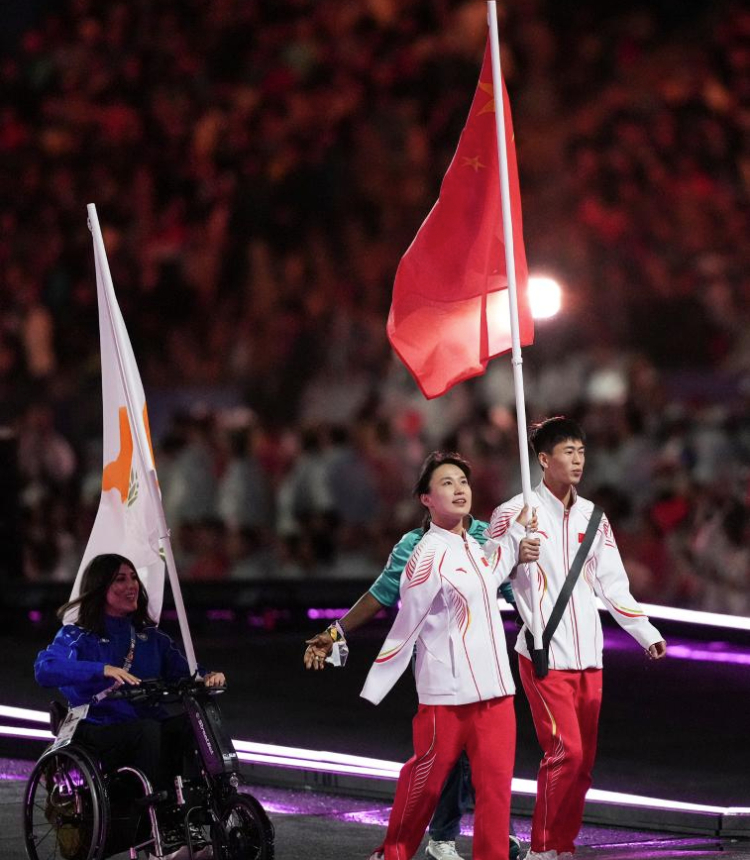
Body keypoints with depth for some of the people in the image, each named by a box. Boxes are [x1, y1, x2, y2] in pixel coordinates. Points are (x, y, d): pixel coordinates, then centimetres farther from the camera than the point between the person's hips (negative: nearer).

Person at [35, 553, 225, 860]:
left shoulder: (151, 638, 20)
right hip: (99, 731, -5)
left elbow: (183, 674, 15)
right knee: (149, 731, -35)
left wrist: (207, 678, -10)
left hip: (150, 722, 5)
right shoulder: (79, 637, 3)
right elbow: (45, 668, -17)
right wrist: (103, 670, -30)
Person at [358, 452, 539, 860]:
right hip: (446, 693, -7)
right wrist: (371, 695, -4)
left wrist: (519, 530, 31)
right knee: (425, 780, 5)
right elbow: (402, 631, -9)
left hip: (495, 688, 7)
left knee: (496, 781, -2)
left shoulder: (473, 546, 12)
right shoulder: (427, 556, -13)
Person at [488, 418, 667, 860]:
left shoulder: (592, 517, 13)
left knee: (583, 761, 4)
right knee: (565, 751, -14)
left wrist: (646, 633, 12)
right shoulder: (514, 514, -3)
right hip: (544, 655, -6)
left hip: (588, 656, 6)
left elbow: (613, 583, 18)